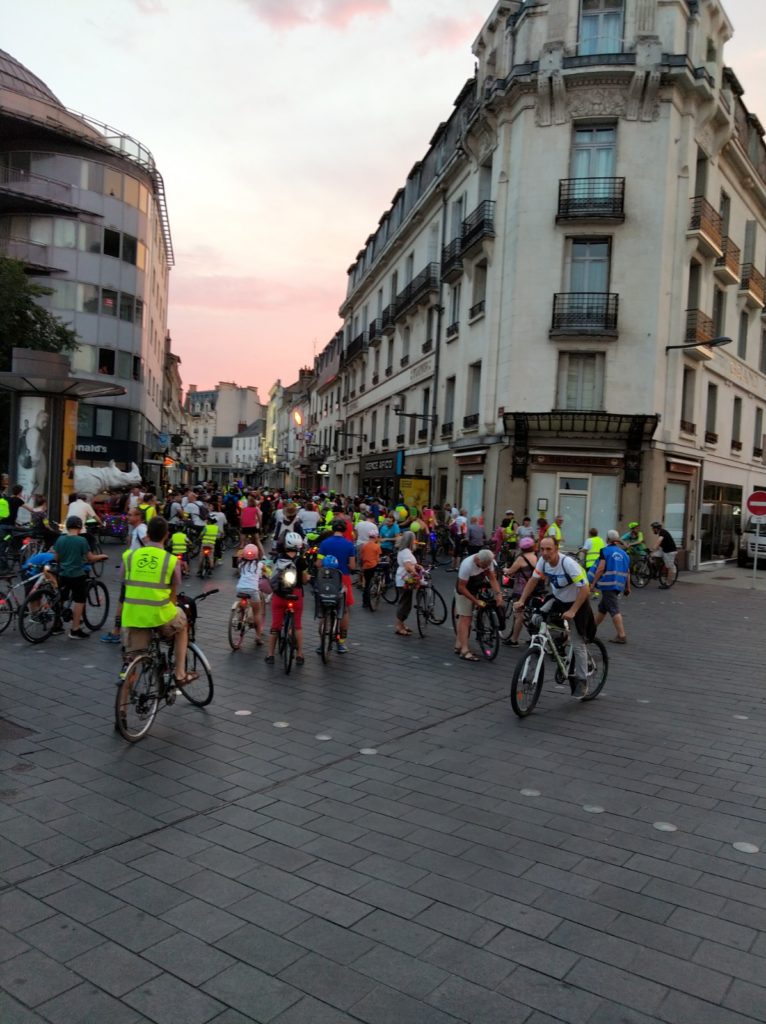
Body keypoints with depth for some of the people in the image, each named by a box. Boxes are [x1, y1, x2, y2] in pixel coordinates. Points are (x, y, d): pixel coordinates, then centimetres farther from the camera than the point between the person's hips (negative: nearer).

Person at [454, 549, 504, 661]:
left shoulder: (488, 562, -18)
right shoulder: (467, 565, -35)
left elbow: (492, 579, -16)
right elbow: (461, 587, -29)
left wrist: (499, 594, -32)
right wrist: (476, 601, -30)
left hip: (475, 590, 7)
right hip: (463, 591, -7)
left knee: (467, 617, 13)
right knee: (465, 618, -12)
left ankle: (459, 645, 24)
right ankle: (464, 650, -15)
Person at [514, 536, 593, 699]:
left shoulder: (568, 563, -31)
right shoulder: (543, 561, -13)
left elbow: (585, 589, -30)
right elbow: (533, 580, -2)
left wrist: (572, 611, -35)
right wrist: (521, 601, -13)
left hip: (576, 603, -6)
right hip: (557, 600, 6)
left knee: (578, 645, -1)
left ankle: (581, 682, 14)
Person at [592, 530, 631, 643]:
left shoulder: (605, 551, -4)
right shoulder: (624, 553, 15)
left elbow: (600, 569, -13)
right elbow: (628, 572, 14)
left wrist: (593, 583, -8)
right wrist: (628, 587, 20)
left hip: (608, 584, -7)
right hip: (619, 585, 7)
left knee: (614, 610, -9)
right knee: (602, 607, 20)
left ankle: (621, 636, -14)